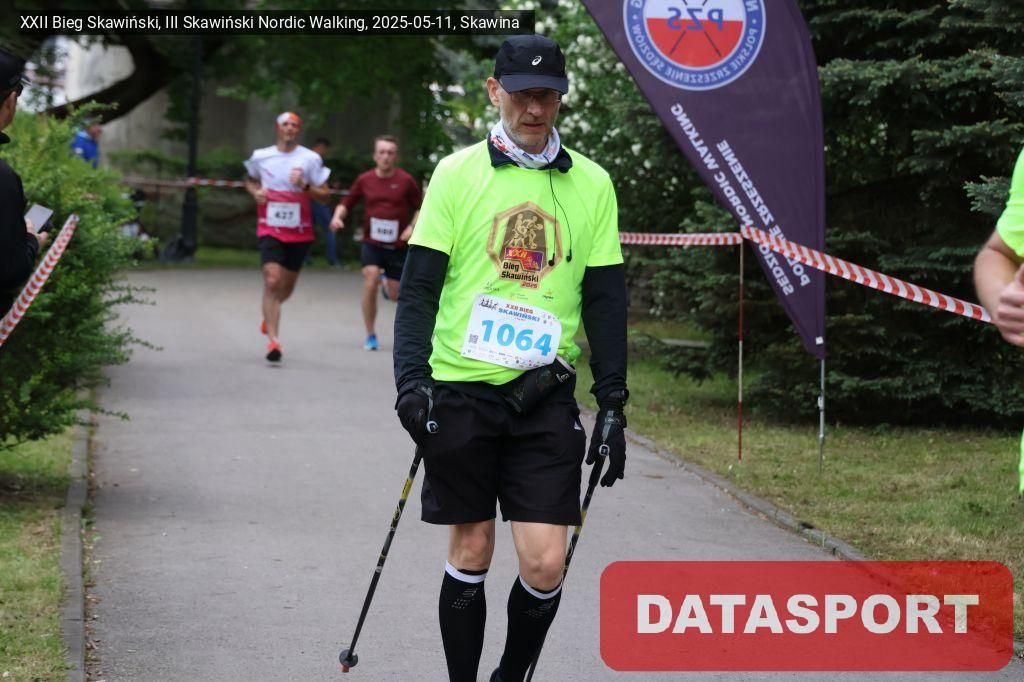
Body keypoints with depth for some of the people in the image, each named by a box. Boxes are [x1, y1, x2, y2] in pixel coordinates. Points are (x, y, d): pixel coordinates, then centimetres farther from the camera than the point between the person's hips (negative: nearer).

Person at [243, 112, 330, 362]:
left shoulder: (311, 159, -1)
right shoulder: (260, 157, 3)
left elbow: (324, 195, 0)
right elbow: (250, 180, 22)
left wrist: (304, 186, -19)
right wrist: (255, 191, 0)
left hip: (299, 231, 1)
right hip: (270, 229, -1)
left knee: (287, 287, 14)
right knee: (272, 282, -17)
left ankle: (269, 317, 47)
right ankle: (273, 340, -18)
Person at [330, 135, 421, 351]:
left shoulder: (405, 180, -5)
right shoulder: (365, 180, 0)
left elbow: (421, 207, 4)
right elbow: (346, 203, 10)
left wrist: (412, 227, -11)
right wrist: (338, 216, -10)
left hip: (398, 246, 0)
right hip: (372, 243, 0)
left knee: (395, 295, 7)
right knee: (370, 283, -21)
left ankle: (388, 282, 50)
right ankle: (371, 336, -7)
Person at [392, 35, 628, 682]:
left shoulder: (591, 183, 6)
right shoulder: (457, 173, 1)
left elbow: (606, 300, 8)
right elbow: (419, 284, 1)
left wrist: (613, 403, 3)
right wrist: (412, 376, -11)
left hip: (545, 393, 1)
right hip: (462, 389, -1)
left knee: (545, 562, -5)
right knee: (471, 552, 6)